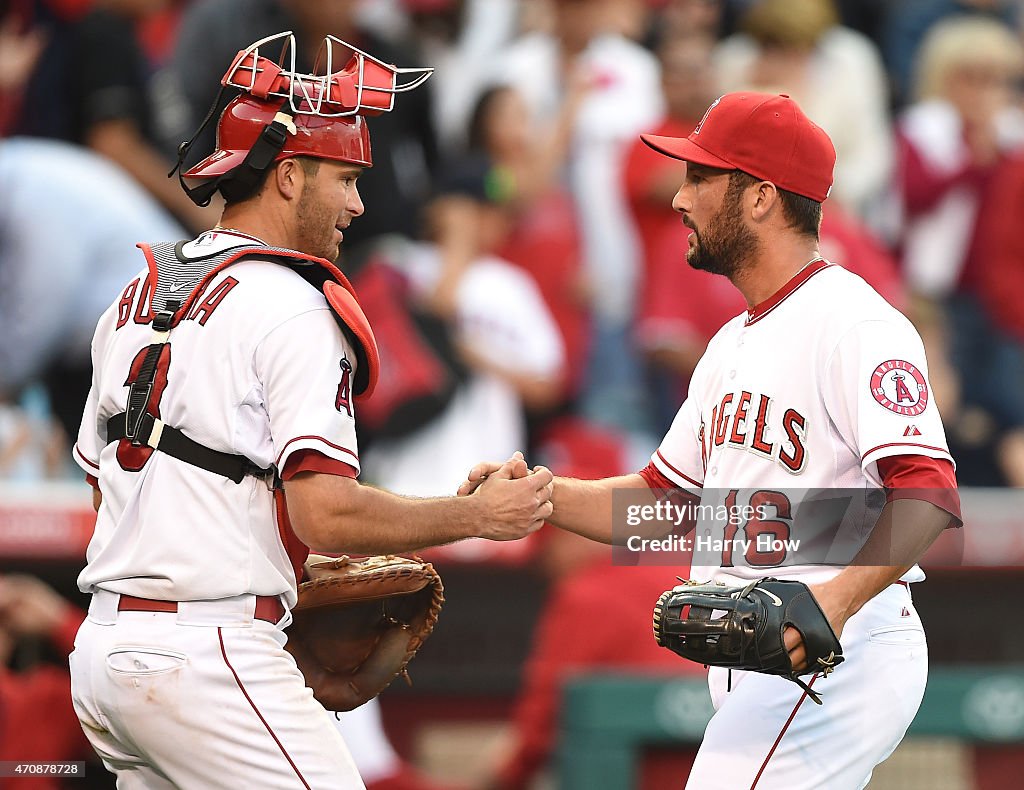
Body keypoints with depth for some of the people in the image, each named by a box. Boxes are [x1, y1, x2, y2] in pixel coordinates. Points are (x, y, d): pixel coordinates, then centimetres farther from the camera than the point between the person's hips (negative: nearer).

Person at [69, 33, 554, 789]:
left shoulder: (136, 298, 16)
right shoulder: (292, 307, -11)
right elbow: (325, 515, -19)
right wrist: (479, 515, -7)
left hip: (100, 652, 9)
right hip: (208, 658, -9)